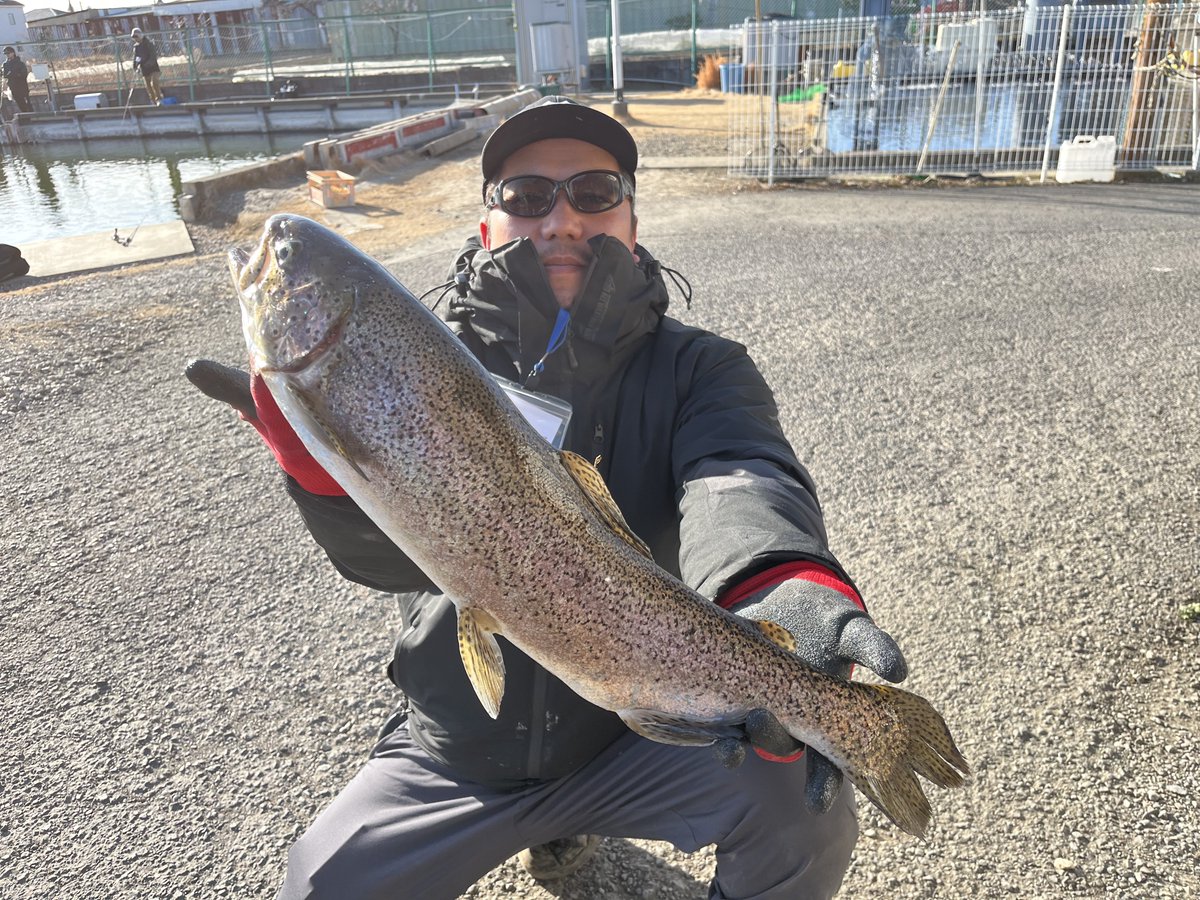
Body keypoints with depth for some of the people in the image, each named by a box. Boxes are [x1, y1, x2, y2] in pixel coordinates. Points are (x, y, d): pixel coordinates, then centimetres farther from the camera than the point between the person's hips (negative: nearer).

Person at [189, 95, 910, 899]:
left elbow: (739, 478, -31)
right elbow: (391, 550, -21)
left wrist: (786, 583, -54)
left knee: (805, 806, -20)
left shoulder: (696, 369, -9)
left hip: (639, 728, -1)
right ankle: (557, 826, 22)